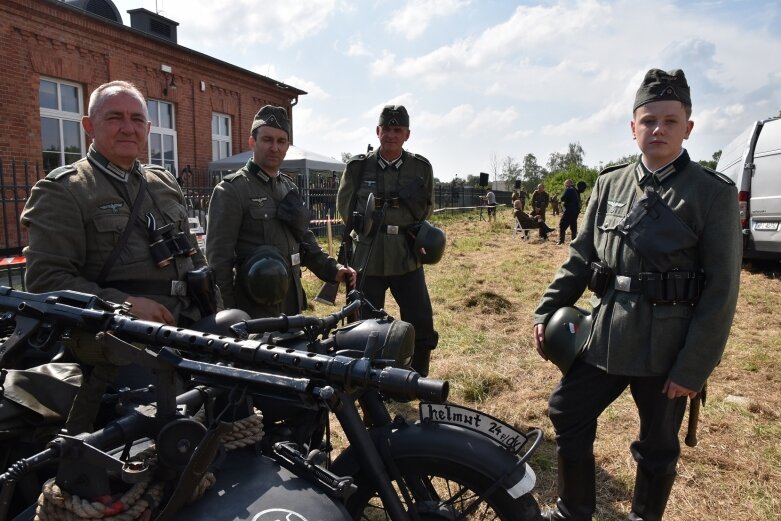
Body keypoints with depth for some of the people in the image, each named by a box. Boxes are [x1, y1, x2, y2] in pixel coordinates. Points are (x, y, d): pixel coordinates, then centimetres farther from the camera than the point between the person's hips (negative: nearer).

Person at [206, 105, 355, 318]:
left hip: (291, 305, 7)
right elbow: (219, 258, -13)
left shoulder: (289, 188, 12)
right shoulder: (231, 190, -11)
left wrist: (332, 269, 4)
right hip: (253, 312, -7)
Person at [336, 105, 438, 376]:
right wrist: (369, 225, 0)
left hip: (408, 257, 1)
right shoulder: (358, 166, -2)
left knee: (422, 326, 4)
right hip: (368, 257, -1)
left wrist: (412, 199, -2)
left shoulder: (421, 167, 2)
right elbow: (345, 208, 7)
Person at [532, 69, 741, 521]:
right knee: (567, 416, 13)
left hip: (667, 347, -4)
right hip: (604, 337, 4)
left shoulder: (715, 193, -8)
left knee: (658, 448, 15)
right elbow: (581, 256, 9)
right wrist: (547, 311, 2)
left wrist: (694, 367, -13)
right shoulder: (609, 185, 5)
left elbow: (721, 290, -10)